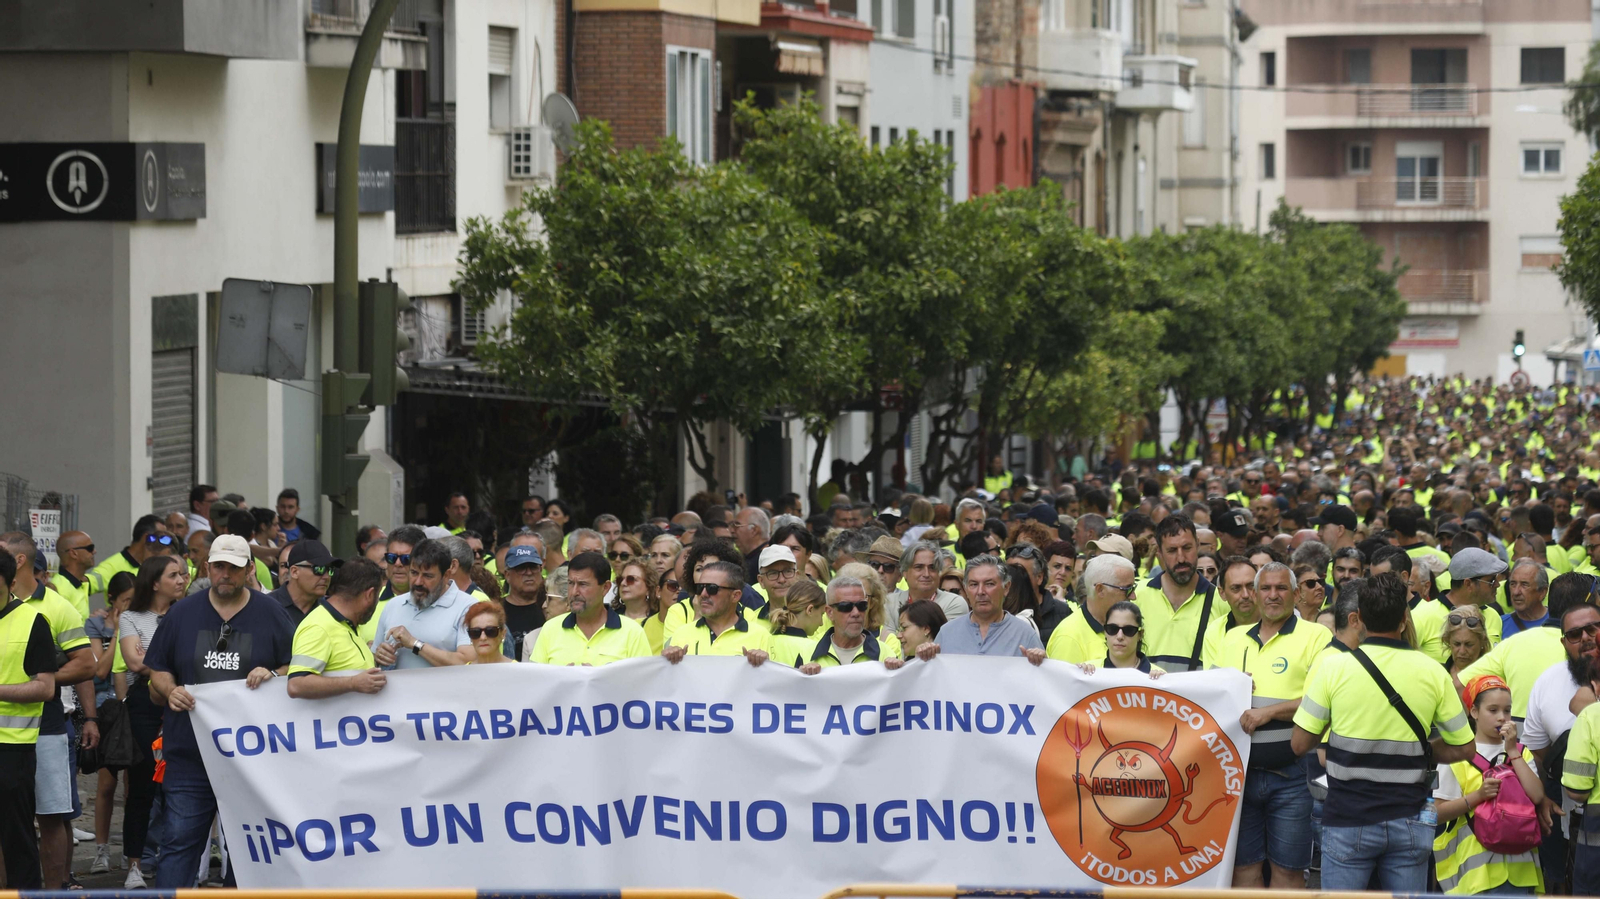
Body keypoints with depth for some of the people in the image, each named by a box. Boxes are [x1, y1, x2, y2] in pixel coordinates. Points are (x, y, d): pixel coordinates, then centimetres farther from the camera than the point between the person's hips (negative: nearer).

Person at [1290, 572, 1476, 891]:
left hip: (1348, 820, -2)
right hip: (1409, 822, 2)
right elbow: (1463, 748, 5)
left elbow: (1300, 744, -3)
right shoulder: (1433, 673, -2)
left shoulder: (1333, 667, -9)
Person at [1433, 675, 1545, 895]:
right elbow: (1438, 812, -4)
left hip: (1518, 865, 4)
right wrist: (1478, 796, -17)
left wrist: (1512, 751, -4)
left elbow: (1537, 796, -4)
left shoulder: (1521, 753, 14)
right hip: (1477, 866, -4)